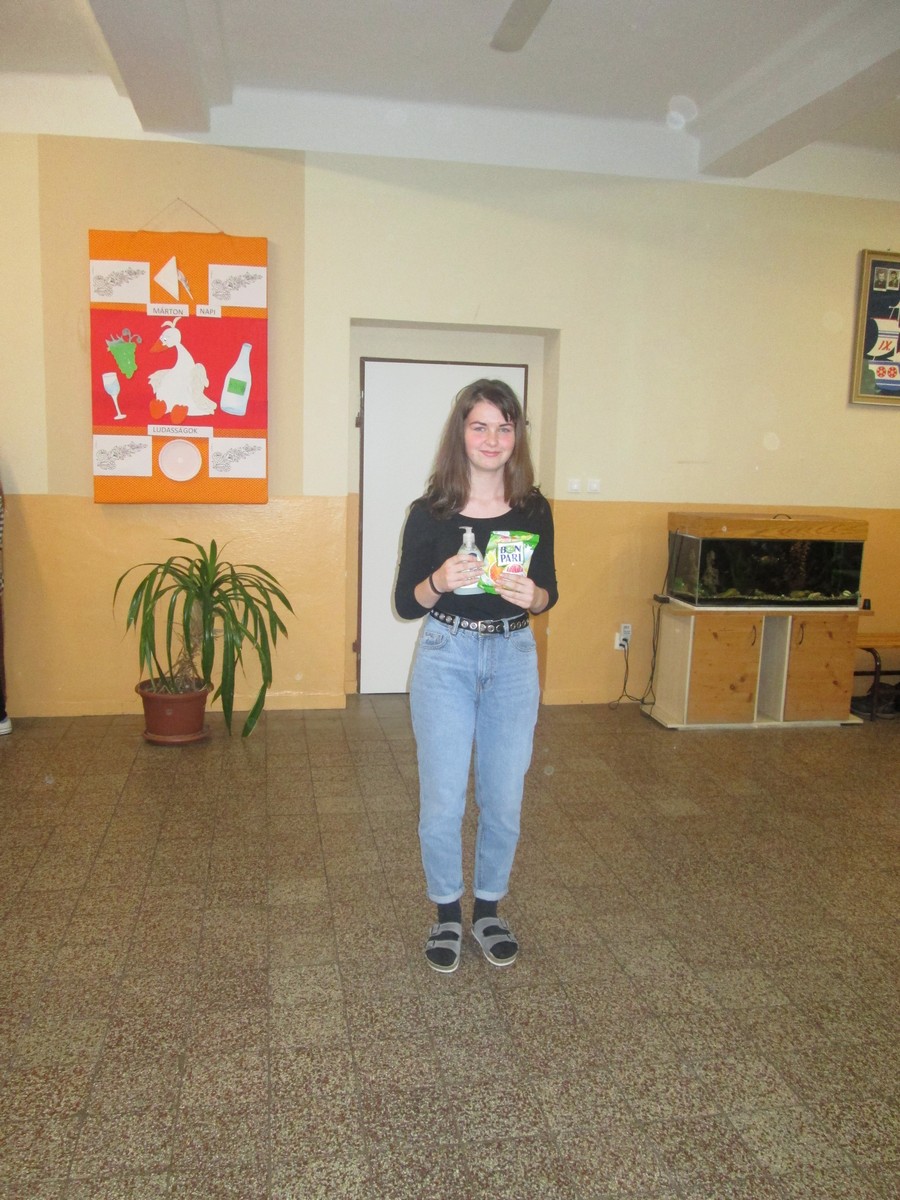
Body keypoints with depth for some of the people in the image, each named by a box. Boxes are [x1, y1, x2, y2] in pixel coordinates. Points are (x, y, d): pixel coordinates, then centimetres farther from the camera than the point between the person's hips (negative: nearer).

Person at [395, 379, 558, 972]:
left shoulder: (534, 510, -1)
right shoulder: (430, 513, -8)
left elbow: (549, 592, 8)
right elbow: (406, 604, -4)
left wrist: (531, 595, -16)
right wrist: (439, 582, -25)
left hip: (514, 659, 2)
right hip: (446, 657, -2)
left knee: (504, 798, 9)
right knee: (443, 800, 2)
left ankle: (489, 908, 31)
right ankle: (448, 913, 25)